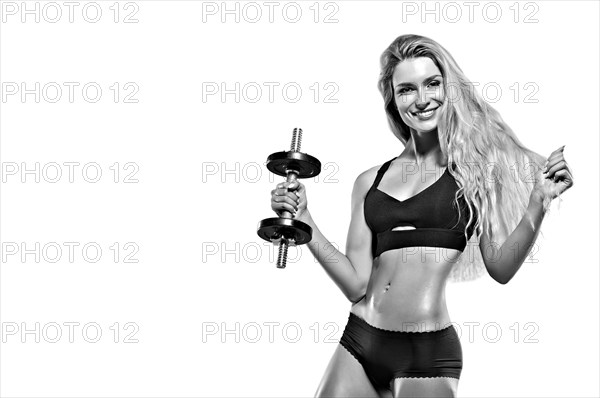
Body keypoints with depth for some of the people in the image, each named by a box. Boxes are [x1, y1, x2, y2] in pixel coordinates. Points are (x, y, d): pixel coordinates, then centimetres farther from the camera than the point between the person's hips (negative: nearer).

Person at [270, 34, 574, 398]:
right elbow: (357, 284, 4)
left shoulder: (474, 166, 2)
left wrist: (539, 203, -12)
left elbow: (500, 268, -1)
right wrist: (304, 221, -2)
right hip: (359, 342, 3)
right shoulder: (370, 182, 8)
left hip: (429, 353, -3)